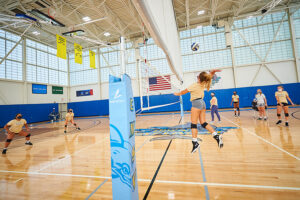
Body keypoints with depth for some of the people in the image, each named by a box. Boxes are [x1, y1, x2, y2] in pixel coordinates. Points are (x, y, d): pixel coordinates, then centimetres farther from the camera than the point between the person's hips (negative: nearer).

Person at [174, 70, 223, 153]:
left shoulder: (194, 85, -11)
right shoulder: (204, 84, 7)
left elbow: (183, 92, 2)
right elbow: (210, 74, 22)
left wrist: (177, 94, 18)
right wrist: (213, 71, 2)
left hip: (196, 103, -8)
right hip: (202, 103, 8)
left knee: (193, 124, -7)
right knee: (203, 123, 7)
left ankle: (195, 142, -11)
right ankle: (216, 136, -4)